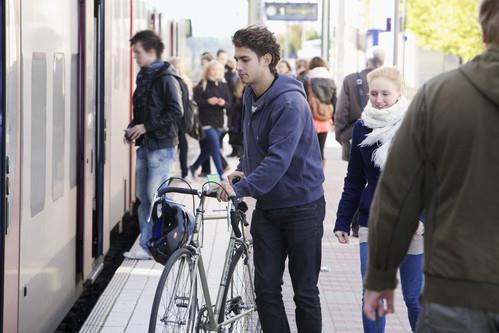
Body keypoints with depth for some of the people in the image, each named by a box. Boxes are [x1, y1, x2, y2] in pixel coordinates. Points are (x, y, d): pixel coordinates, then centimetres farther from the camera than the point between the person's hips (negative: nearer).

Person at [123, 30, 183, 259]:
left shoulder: (165, 78, -10)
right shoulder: (143, 77, 15)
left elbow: (176, 112, -16)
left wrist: (146, 127, -16)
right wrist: (132, 128, 7)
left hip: (161, 145, -9)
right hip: (144, 145, 9)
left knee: (155, 196, -8)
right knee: (143, 197, 9)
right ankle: (146, 246, 14)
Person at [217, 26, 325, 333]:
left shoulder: (290, 102, -21)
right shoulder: (251, 96, 7)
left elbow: (279, 158, -29)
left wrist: (241, 188, -35)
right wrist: (242, 169, 3)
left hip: (301, 206, -7)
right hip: (267, 206, 7)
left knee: (305, 292, 3)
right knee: (266, 289, 5)